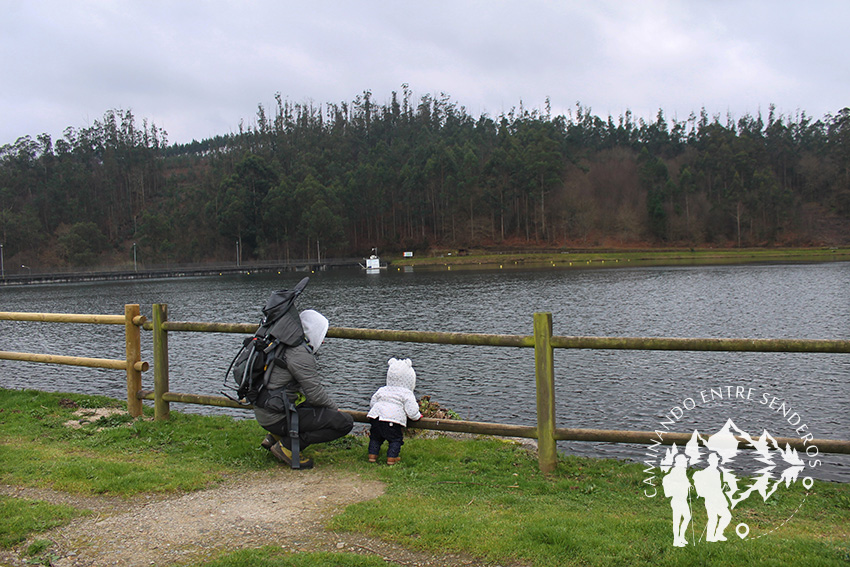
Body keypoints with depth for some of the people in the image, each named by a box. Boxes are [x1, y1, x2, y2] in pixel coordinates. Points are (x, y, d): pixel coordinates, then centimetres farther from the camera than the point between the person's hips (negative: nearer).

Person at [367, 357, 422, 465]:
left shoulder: (382, 390, 20)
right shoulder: (407, 394, 3)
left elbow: (372, 403, 25)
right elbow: (411, 411, -2)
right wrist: (417, 416, 17)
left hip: (376, 416, 5)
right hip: (393, 420, -5)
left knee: (375, 437, 20)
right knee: (396, 439, 8)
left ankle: (372, 455, 21)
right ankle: (392, 458, 4)